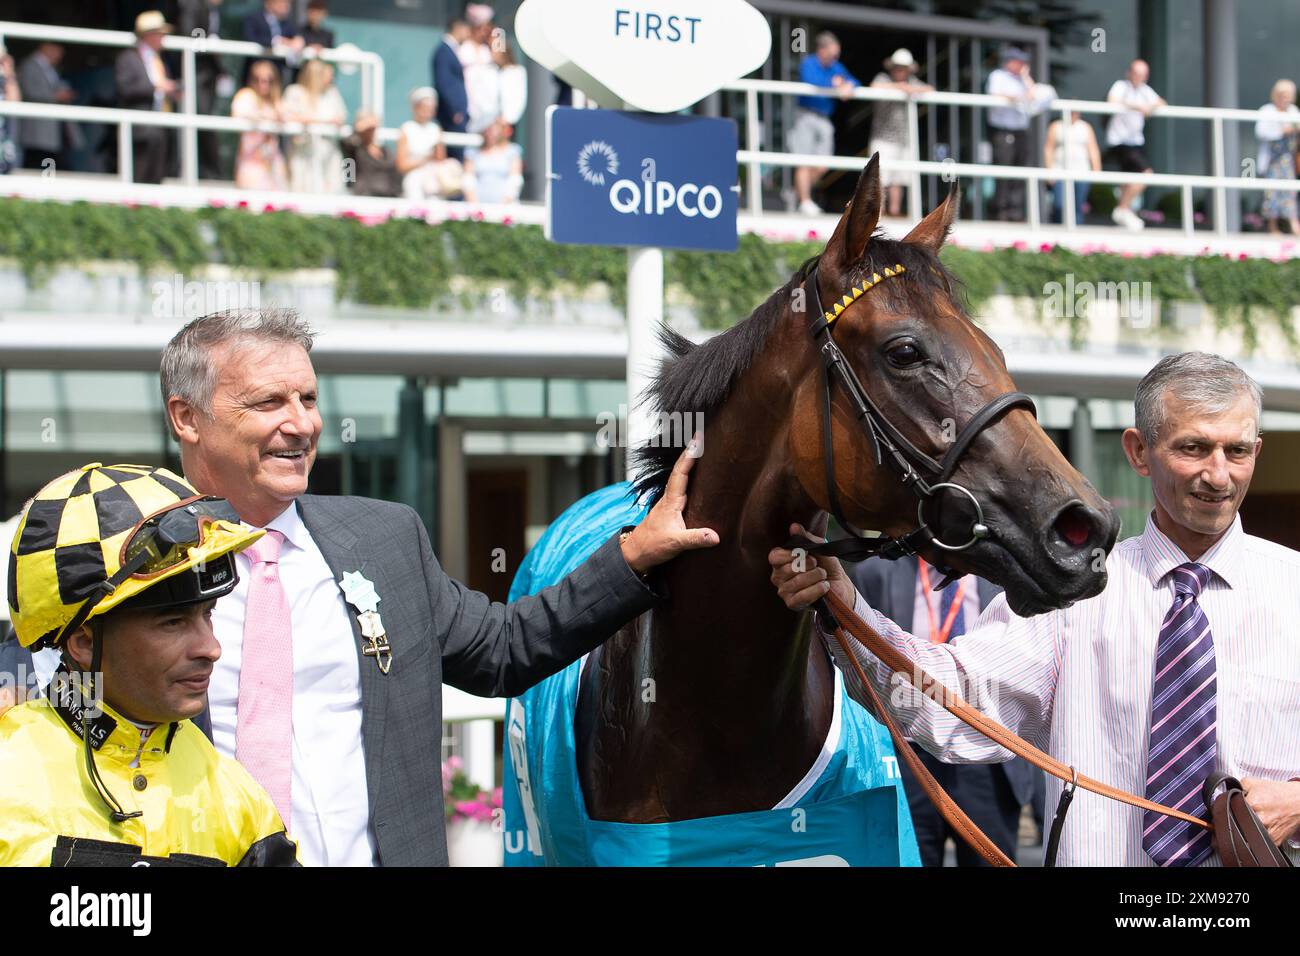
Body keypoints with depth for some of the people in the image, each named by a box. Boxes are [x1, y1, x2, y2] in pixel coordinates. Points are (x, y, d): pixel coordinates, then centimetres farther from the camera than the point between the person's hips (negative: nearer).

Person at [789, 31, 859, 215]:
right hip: (805, 115, -6)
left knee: (821, 166, 4)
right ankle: (805, 202, -4)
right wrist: (833, 83, -15)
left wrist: (849, 87, -15)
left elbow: (854, 81, 10)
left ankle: (798, 192, 23)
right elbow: (810, 80, -25)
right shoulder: (808, 62, -6)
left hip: (824, 119, 6)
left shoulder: (835, 66, 13)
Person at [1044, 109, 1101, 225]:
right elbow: (1048, 150, 4)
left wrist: (1096, 171, -2)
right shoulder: (1056, 127, 8)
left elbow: (1093, 151, 8)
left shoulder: (1086, 127, 12)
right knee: (1059, 205, -13)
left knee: (1078, 208, 0)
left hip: (1081, 173, 2)